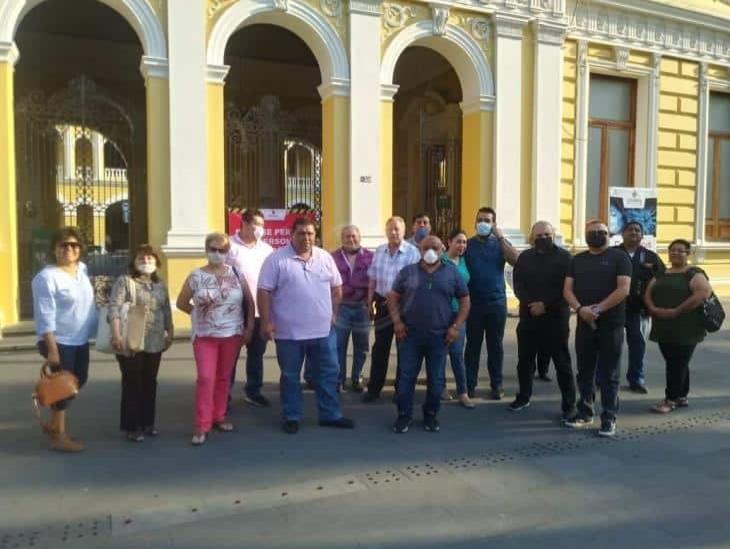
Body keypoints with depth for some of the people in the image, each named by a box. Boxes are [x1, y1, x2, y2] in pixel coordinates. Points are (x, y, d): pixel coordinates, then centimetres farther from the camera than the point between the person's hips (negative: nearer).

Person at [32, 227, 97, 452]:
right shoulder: (46, 277, -18)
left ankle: (53, 424, 34)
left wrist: (95, 330, 17)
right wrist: (51, 349, -24)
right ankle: (60, 436, 14)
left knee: (79, 381, 17)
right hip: (59, 341, -8)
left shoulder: (82, 269, 5)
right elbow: (45, 317, -21)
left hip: (80, 340, 8)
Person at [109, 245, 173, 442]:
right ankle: (132, 427, 11)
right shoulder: (124, 281, -5)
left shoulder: (160, 284, 14)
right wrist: (116, 335, -24)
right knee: (132, 383, 1)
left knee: (150, 383, 12)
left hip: (154, 343, 6)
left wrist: (170, 333, 16)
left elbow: (166, 311, 19)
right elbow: (114, 308, -15)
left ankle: (147, 422, 25)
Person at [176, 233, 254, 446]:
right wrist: (200, 314, 3)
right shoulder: (196, 276, -2)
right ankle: (202, 425, -1)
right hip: (204, 335, -1)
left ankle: (219, 417, 25)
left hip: (232, 334, 2)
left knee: (224, 378, 11)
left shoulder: (236, 274, 1)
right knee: (205, 378, -7)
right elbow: (181, 303, 9)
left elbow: (249, 302, 6)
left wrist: (249, 327, 2)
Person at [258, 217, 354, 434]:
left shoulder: (325, 257, 6)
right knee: (290, 376, 9)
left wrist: (333, 313, 8)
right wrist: (266, 321, -13)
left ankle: (331, 415, 23)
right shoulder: (276, 259, -7)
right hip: (289, 332, -3)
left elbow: (336, 287, 13)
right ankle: (291, 417, 22)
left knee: (329, 373, 10)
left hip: (323, 330, 4)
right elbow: (264, 292, -8)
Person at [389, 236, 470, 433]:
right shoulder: (407, 271, 4)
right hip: (410, 334, 0)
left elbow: (464, 300, 7)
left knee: (436, 379, 9)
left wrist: (456, 326, -2)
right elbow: (393, 297, 8)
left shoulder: (452, 272, 4)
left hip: (439, 336, 0)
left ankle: (431, 415, 24)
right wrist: (397, 321, -5)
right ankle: (404, 415, 16)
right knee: (406, 376, 4)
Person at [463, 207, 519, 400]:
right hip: (473, 302, 0)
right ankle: (470, 384, 13)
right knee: (473, 344, 5)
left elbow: (516, 260, -12)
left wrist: (500, 237, -14)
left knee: (495, 345, 7)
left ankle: (496, 385, 15)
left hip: (497, 302, 1)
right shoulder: (467, 244, 5)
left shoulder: (500, 243, 6)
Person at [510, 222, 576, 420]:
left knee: (562, 362, -1)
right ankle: (523, 397, 27)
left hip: (556, 317, -4)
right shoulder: (524, 257, 10)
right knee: (525, 359, 11)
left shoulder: (564, 257, -1)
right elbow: (518, 285, 3)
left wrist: (546, 305, -16)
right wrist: (530, 303, -13)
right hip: (528, 316, 4)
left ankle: (569, 405, 7)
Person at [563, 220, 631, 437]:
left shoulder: (619, 257, 0)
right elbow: (567, 289, 4)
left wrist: (598, 308, -18)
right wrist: (580, 309, -14)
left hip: (611, 325, -4)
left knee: (609, 374, 1)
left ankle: (609, 418, 9)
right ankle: (585, 412, 23)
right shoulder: (577, 260, 12)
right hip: (584, 324, 4)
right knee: (584, 371, 11)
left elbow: (623, 289, -11)